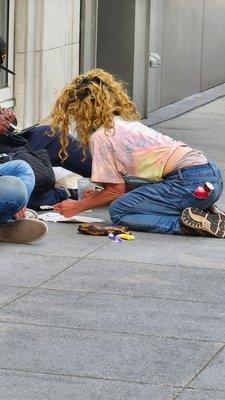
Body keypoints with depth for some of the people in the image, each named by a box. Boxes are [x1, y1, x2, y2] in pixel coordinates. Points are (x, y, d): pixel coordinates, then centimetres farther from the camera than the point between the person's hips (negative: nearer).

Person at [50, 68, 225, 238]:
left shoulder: (101, 136, -2)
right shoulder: (127, 121, 24)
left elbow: (117, 190, 2)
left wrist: (78, 206, 13)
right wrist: (101, 195, 31)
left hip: (191, 183, -9)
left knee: (118, 211, -4)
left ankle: (188, 224, -16)